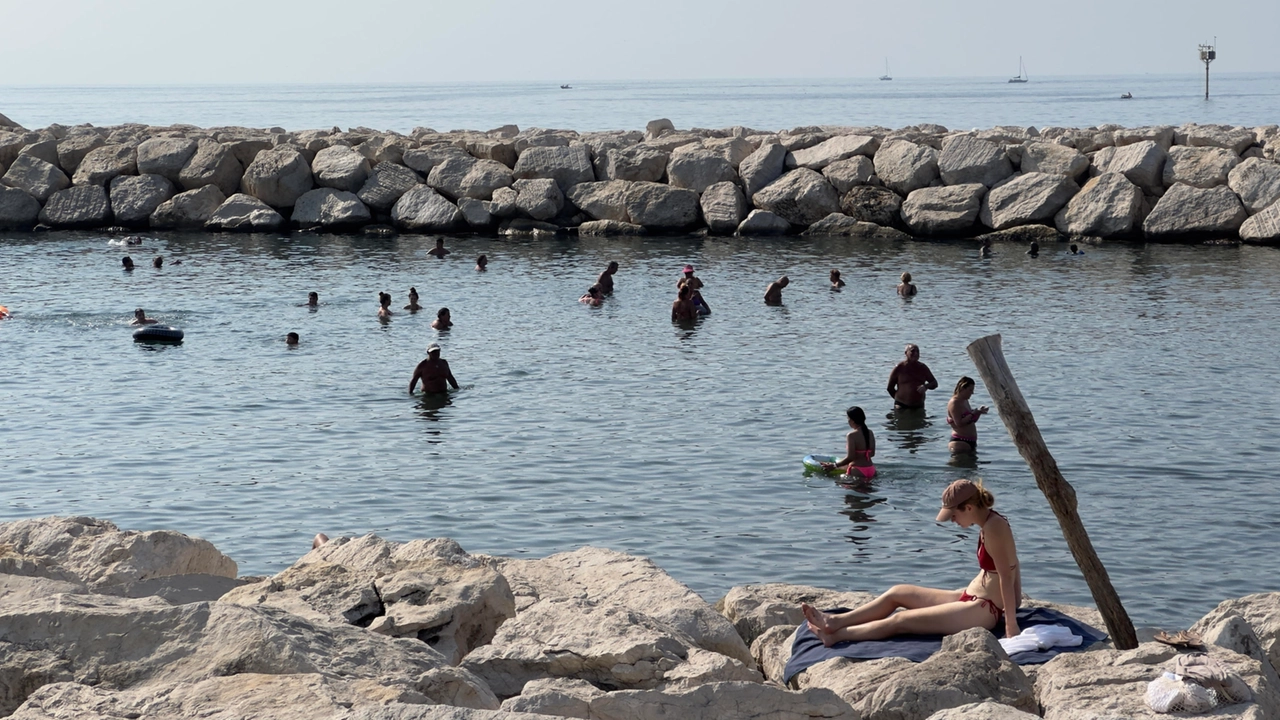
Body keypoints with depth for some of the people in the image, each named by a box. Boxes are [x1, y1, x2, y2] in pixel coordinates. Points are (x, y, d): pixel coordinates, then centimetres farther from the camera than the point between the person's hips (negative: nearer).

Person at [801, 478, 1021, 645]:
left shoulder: (994, 528, -22)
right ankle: (836, 621, 13)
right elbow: (1012, 569, 12)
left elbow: (1006, 576, -24)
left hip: (984, 611, -10)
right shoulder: (990, 523, 7)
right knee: (897, 593, 12)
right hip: (971, 598, 10)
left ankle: (835, 635, -6)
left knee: (901, 620, -11)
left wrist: (1011, 623, -23)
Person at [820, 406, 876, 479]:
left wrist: (834, 466, -6)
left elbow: (850, 458, -16)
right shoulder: (870, 433, 7)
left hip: (858, 472, -7)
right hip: (871, 470, 7)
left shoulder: (851, 435, -14)